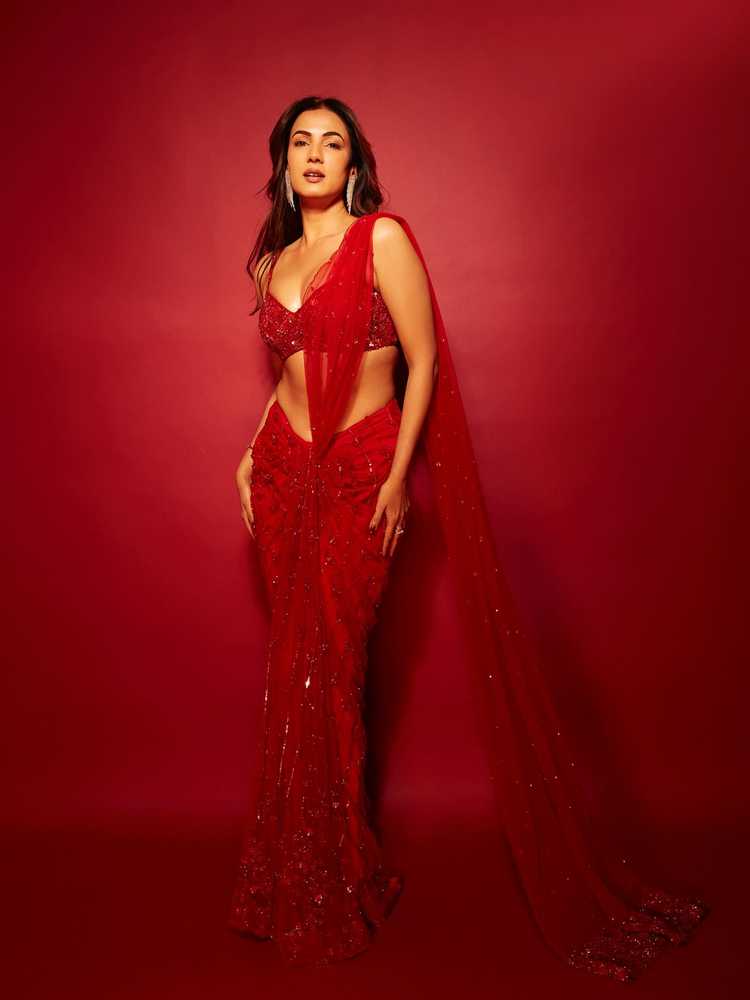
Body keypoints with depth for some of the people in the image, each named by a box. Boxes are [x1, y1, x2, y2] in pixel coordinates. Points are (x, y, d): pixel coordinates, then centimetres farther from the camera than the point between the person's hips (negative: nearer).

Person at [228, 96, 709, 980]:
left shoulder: (382, 237, -4)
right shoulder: (275, 260, 14)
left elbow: (423, 362, -7)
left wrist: (398, 476, -11)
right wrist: (253, 454, 11)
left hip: (359, 472, -5)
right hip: (283, 468, 6)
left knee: (329, 660, -3)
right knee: (294, 659, 8)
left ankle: (333, 881, 17)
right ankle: (297, 866, 25)